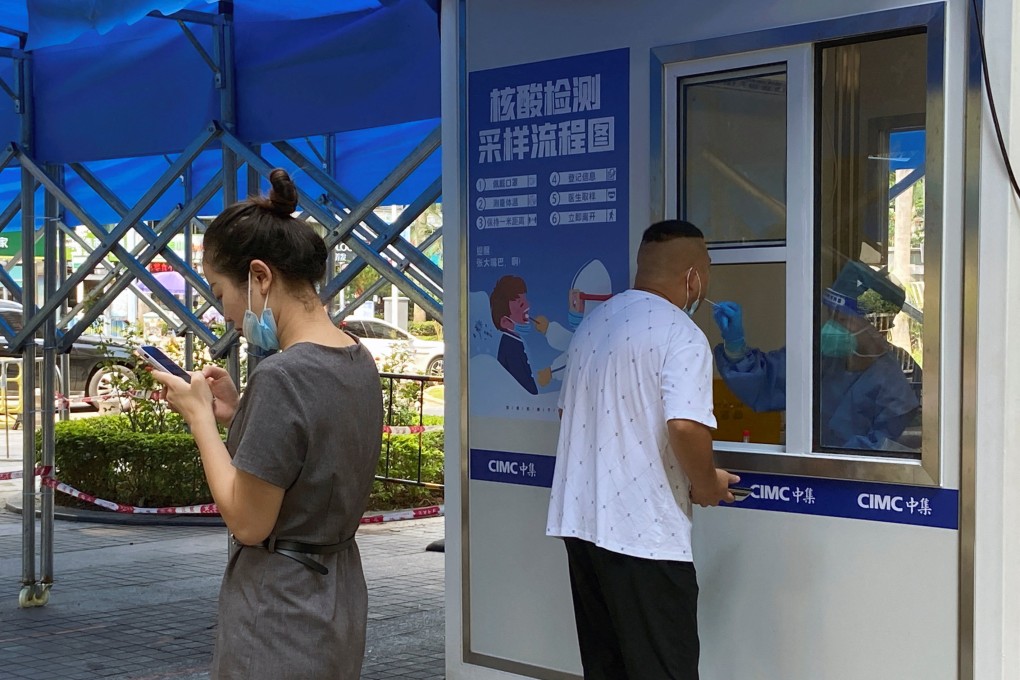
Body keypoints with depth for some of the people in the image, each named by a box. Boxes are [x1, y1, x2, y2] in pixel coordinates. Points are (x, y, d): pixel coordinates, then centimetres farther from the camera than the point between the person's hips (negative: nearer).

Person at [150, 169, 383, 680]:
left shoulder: (281, 376, -22)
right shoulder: (360, 363, 4)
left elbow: (248, 522, -18)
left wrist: (200, 415, -9)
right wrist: (237, 413, 5)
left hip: (279, 622, -9)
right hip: (339, 604, 9)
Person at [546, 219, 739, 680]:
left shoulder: (592, 323, 14)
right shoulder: (680, 335, -12)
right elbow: (685, 425, -24)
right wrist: (706, 486, -8)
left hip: (581, 519, 8)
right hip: (643, 531, -8)